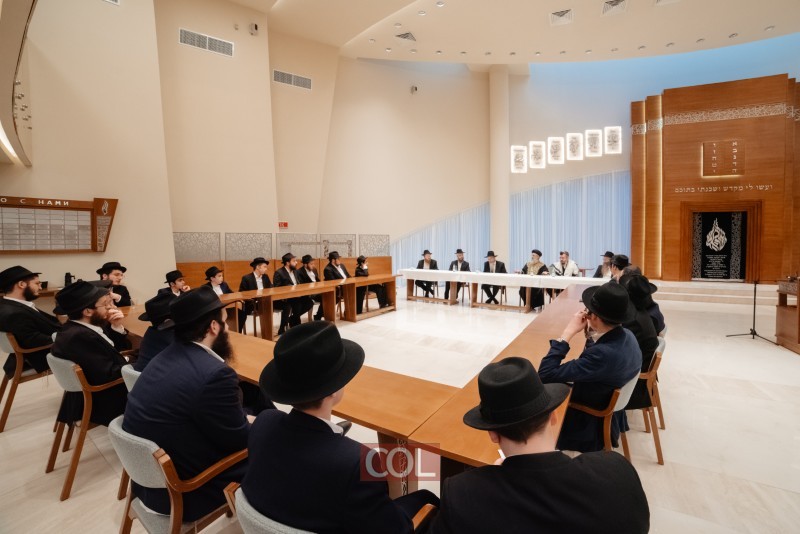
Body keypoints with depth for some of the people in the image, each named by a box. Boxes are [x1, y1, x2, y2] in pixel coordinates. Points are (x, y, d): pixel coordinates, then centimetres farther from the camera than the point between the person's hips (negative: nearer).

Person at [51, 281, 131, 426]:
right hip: (104, 403, -8)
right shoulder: (79, 336, -28)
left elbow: (123, 348, 9)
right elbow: (109, 375, -28)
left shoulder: (93, 324, -1)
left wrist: (117, 327, -8)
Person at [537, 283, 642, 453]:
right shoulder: (627, 335, -11)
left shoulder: (604, 354, -38)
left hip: (590, 421, -7)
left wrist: (568, 332, -32)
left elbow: (545, 375, -37)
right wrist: (590, 333, -9)